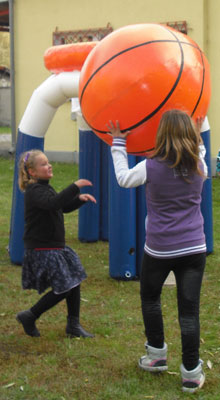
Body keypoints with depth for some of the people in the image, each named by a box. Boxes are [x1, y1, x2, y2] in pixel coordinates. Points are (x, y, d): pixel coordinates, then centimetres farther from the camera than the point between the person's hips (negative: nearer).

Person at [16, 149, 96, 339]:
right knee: (63, 289, -8)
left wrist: (79, 199, 7)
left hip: (56, 247, 10)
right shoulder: (34, 191, -17)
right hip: (42, 250, -10)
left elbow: (63, 207, 25)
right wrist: (75, 187, -39)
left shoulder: (45, 188, 14)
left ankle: (74, 326, 20)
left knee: (74, 282, 9)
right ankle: (29, 316, 8)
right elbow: (53, 203, -37)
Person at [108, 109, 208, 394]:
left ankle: (157, 355, 31)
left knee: (150, 298, 23)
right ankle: (191, 373, 4)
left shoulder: (151, 168, -12)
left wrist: (118, 143, 16)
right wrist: (197, 137, 29)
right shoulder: (199, 167, -4)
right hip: (194, 248, 2)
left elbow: (123, 178, 7)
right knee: (189, 309, 2)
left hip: (159, 250, -2)